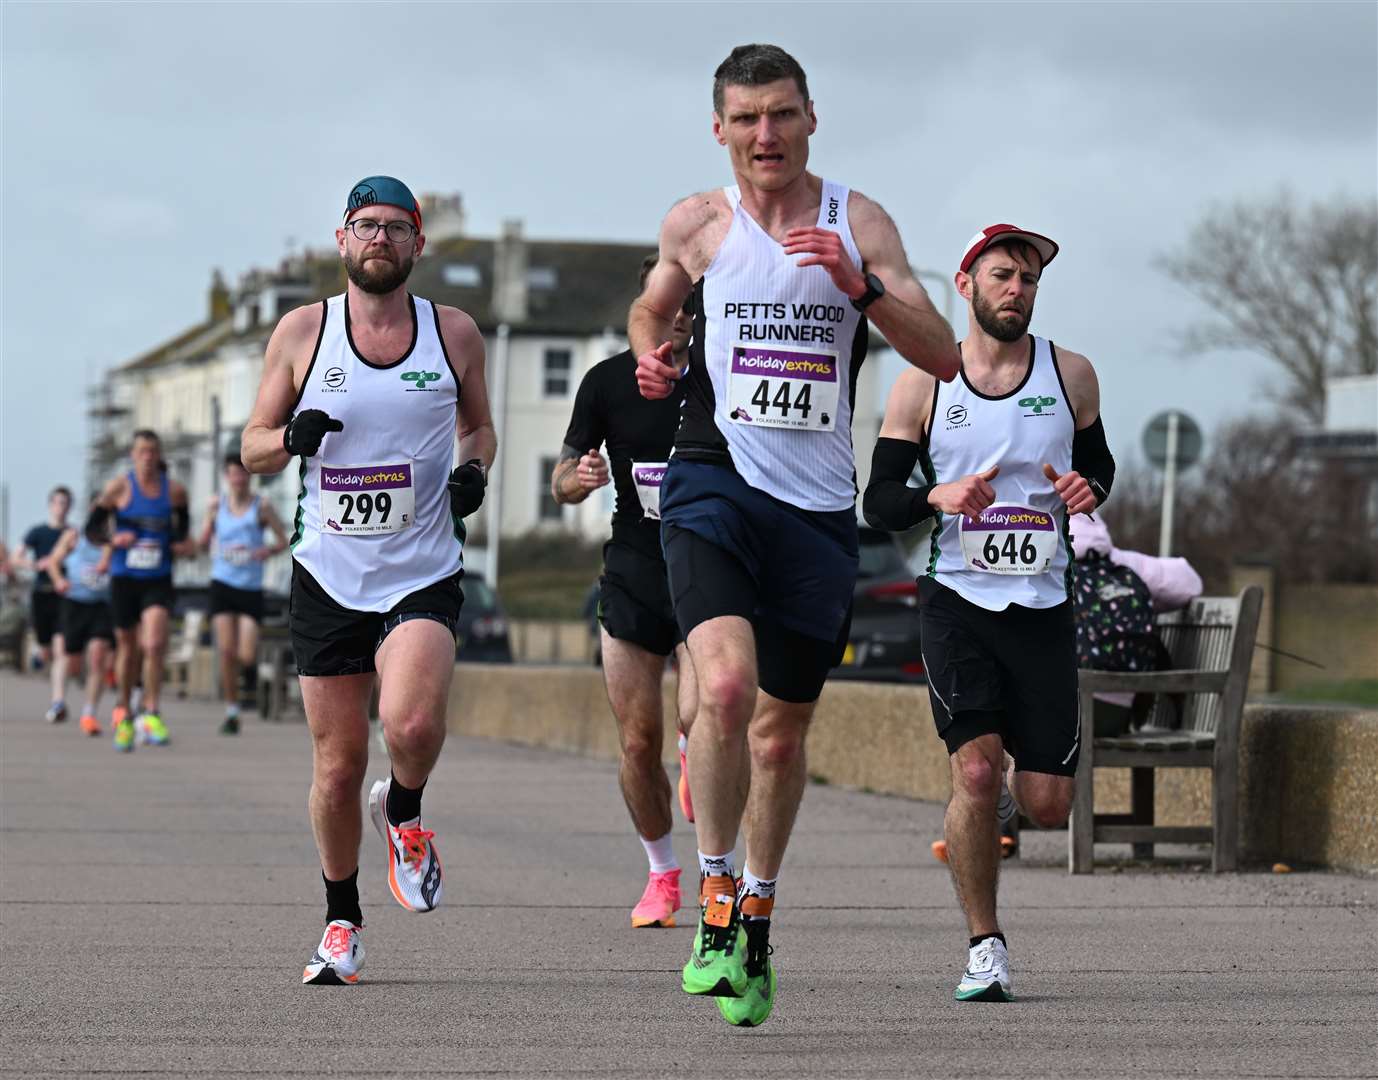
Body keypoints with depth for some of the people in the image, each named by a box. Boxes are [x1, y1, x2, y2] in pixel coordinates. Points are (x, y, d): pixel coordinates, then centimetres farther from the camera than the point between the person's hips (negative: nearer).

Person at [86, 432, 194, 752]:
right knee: (127, 646, 10)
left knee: (155, 643, -19)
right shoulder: (119, 488, -3)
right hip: (124, 578, 0)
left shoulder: (175, 490, 2)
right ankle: (123, 711, 31)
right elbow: (91, 528, 0)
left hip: (159, 581, 0)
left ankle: (151, 714, -12)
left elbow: (182, 521, 21)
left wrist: (185, 544, 2)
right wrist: (113, 539, -18)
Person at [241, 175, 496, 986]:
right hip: (329, 575, 1)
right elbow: (253, 450, 8)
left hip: (424, 574, -1)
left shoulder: (454, 333, 3)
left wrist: (474, 470, -3)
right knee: (338, 761, 3)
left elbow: (479, 424, 19)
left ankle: (405, 813, 10)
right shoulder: (303, 332, 2)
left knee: (413, 723, -25)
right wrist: (292, 438, -15)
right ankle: (342, 923, 23)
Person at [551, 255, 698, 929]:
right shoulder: (607, 381, 3)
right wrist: (579, 479, -15)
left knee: (702, 722, -22)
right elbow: (562, 482, 8)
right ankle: (662, 875, 20)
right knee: (639, 742, 2)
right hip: (632, 576, 1)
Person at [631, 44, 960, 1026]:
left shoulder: (859, 222, 3)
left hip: (818, 505, 2)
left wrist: (862, 286, -18)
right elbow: (651, 306, 25)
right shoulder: (696, 224, 4)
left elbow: (943, 358, -3)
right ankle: (718, 898, -11)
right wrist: (651, 357, 4)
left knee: (783, 730, 11)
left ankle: (757, 923, 30)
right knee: (726, 686, -25)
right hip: (715, 481, -1)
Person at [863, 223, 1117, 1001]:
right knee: (976, 770, -17)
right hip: (957, 598, -2)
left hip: (1043, 607, 2)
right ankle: (986, 949, -2)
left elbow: (1099, 463, 18)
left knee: (1049, 806, -2)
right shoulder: (923, 386, 0)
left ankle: (1002, 795, 37)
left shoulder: (1071, 374, 4)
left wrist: (1088, 488, -6)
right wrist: (938, 497, -19)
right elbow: (879, 501, 2)